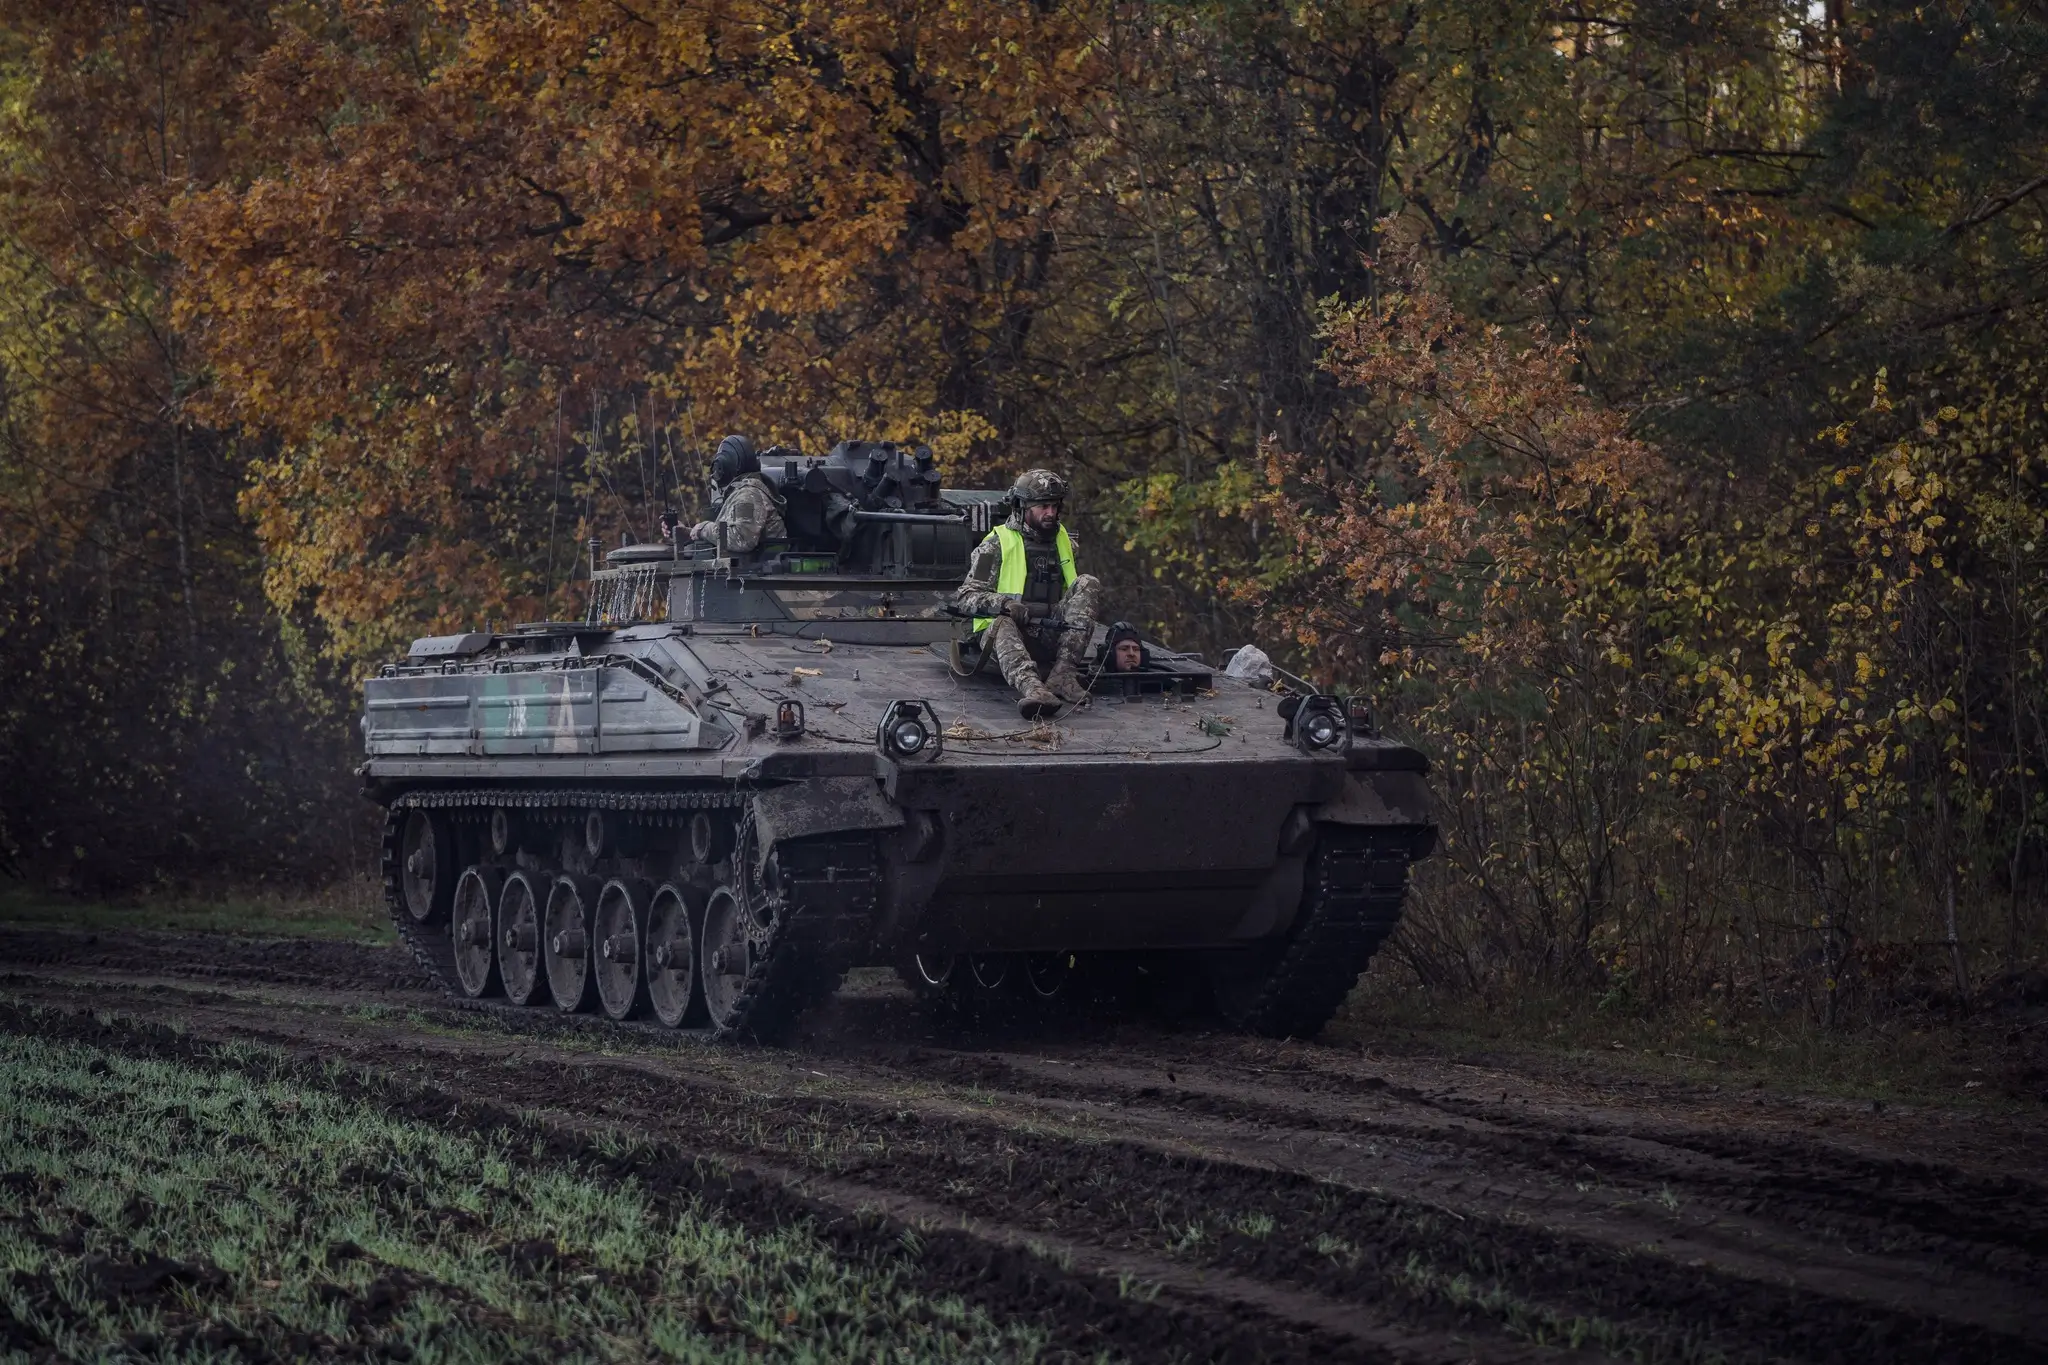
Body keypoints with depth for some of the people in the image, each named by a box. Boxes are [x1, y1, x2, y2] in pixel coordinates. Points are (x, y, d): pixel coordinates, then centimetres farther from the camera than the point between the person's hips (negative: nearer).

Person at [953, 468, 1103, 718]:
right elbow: (964, 597, -5)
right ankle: (1031, 689, -69)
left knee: (1087, 583, -15)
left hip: (1051, 639, 4)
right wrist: (1004, 604, -24)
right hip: (1007, 633, -4)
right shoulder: (997, 545, 1)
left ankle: (1063, 673, -29)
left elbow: (1074, 593, 30)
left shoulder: (1063, 542, 17)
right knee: (1003, 624, -39)